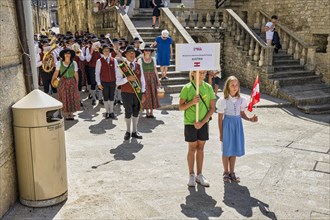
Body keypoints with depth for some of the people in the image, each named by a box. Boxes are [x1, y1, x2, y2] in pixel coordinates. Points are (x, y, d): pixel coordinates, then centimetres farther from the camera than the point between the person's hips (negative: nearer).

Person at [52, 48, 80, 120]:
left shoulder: (74, 63, 0)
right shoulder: (59, 63, -1)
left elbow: (76, 74, 1)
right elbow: (56, 73, 2)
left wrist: (77, 84, -1)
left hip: (72, 82, 1)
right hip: (63, 82, 0)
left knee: (72, 97, 0)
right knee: (64, 98, 2)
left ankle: (71, 114, 9)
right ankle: (66, 114, 10)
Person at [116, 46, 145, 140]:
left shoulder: (139, 66, 7)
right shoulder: (121, 67, -4)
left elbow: (142, 80, 10)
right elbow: (118, 82, -9)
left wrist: (143, 92, 4)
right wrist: (127, 78, -23)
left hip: (138, 93, 3)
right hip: (127, 93, -3)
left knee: (136, 112, 11)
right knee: (128, 112, 4)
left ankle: (134, 132, 26)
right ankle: (128, 132, 24)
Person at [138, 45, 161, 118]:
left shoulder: (153, 59, 6)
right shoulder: (140, 60, -2)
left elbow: (155, 70, 8)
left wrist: (158, 80, 3)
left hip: (152, 79, 3)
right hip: (144, 79, -3)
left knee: (153, 95, 1)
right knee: (146, 95, -2)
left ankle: (151, 112, 10)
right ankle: (147, 112, 10)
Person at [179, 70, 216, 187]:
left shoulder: (208, 87, -1)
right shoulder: (187, 88, -7)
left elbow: (212, 108, -1)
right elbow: (180, 107, -4)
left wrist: (202, 122, -9)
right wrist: (192, 102, -22)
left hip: (203, 123, 3)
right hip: (190, 123, -2)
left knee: (200, 148, 11)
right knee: (192, 148, 5)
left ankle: (199, 175, 22)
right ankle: (191, 175, 18)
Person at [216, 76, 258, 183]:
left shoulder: (241, 100, 1)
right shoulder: (223, 101, -10)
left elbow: (242, 114, 12)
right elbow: (220, 118, -5)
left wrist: (250, 119, -9)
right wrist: (221, 133, -4)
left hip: (238, 124, 4)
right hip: (228, 124, -3)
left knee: (234, 150, 11)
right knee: (227, 150, 6)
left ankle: (232, 172, 24)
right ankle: (226, 173, 22)